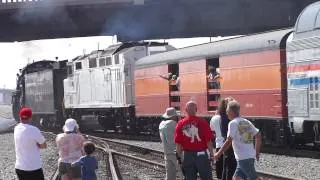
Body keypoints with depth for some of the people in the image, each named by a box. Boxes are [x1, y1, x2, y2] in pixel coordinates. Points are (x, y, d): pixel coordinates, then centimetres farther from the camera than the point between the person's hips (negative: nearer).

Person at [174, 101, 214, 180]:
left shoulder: (180, 124, -2)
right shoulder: (202, 122, -9)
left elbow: (178, 144, 0)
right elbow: (208, 141, -9)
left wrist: (180, 157, 10)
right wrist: (211, 154, 2)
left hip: (187, 155, 3)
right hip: (201, 154, -3)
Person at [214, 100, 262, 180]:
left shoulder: (233, 123, -10)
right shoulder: (246, 122, 13)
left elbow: (229, 141, -15)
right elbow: (258, 136, 14)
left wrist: (218, 154, -8)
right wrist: (257, 152, 20)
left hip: (243, 157, -8)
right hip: (250, 155, 8)